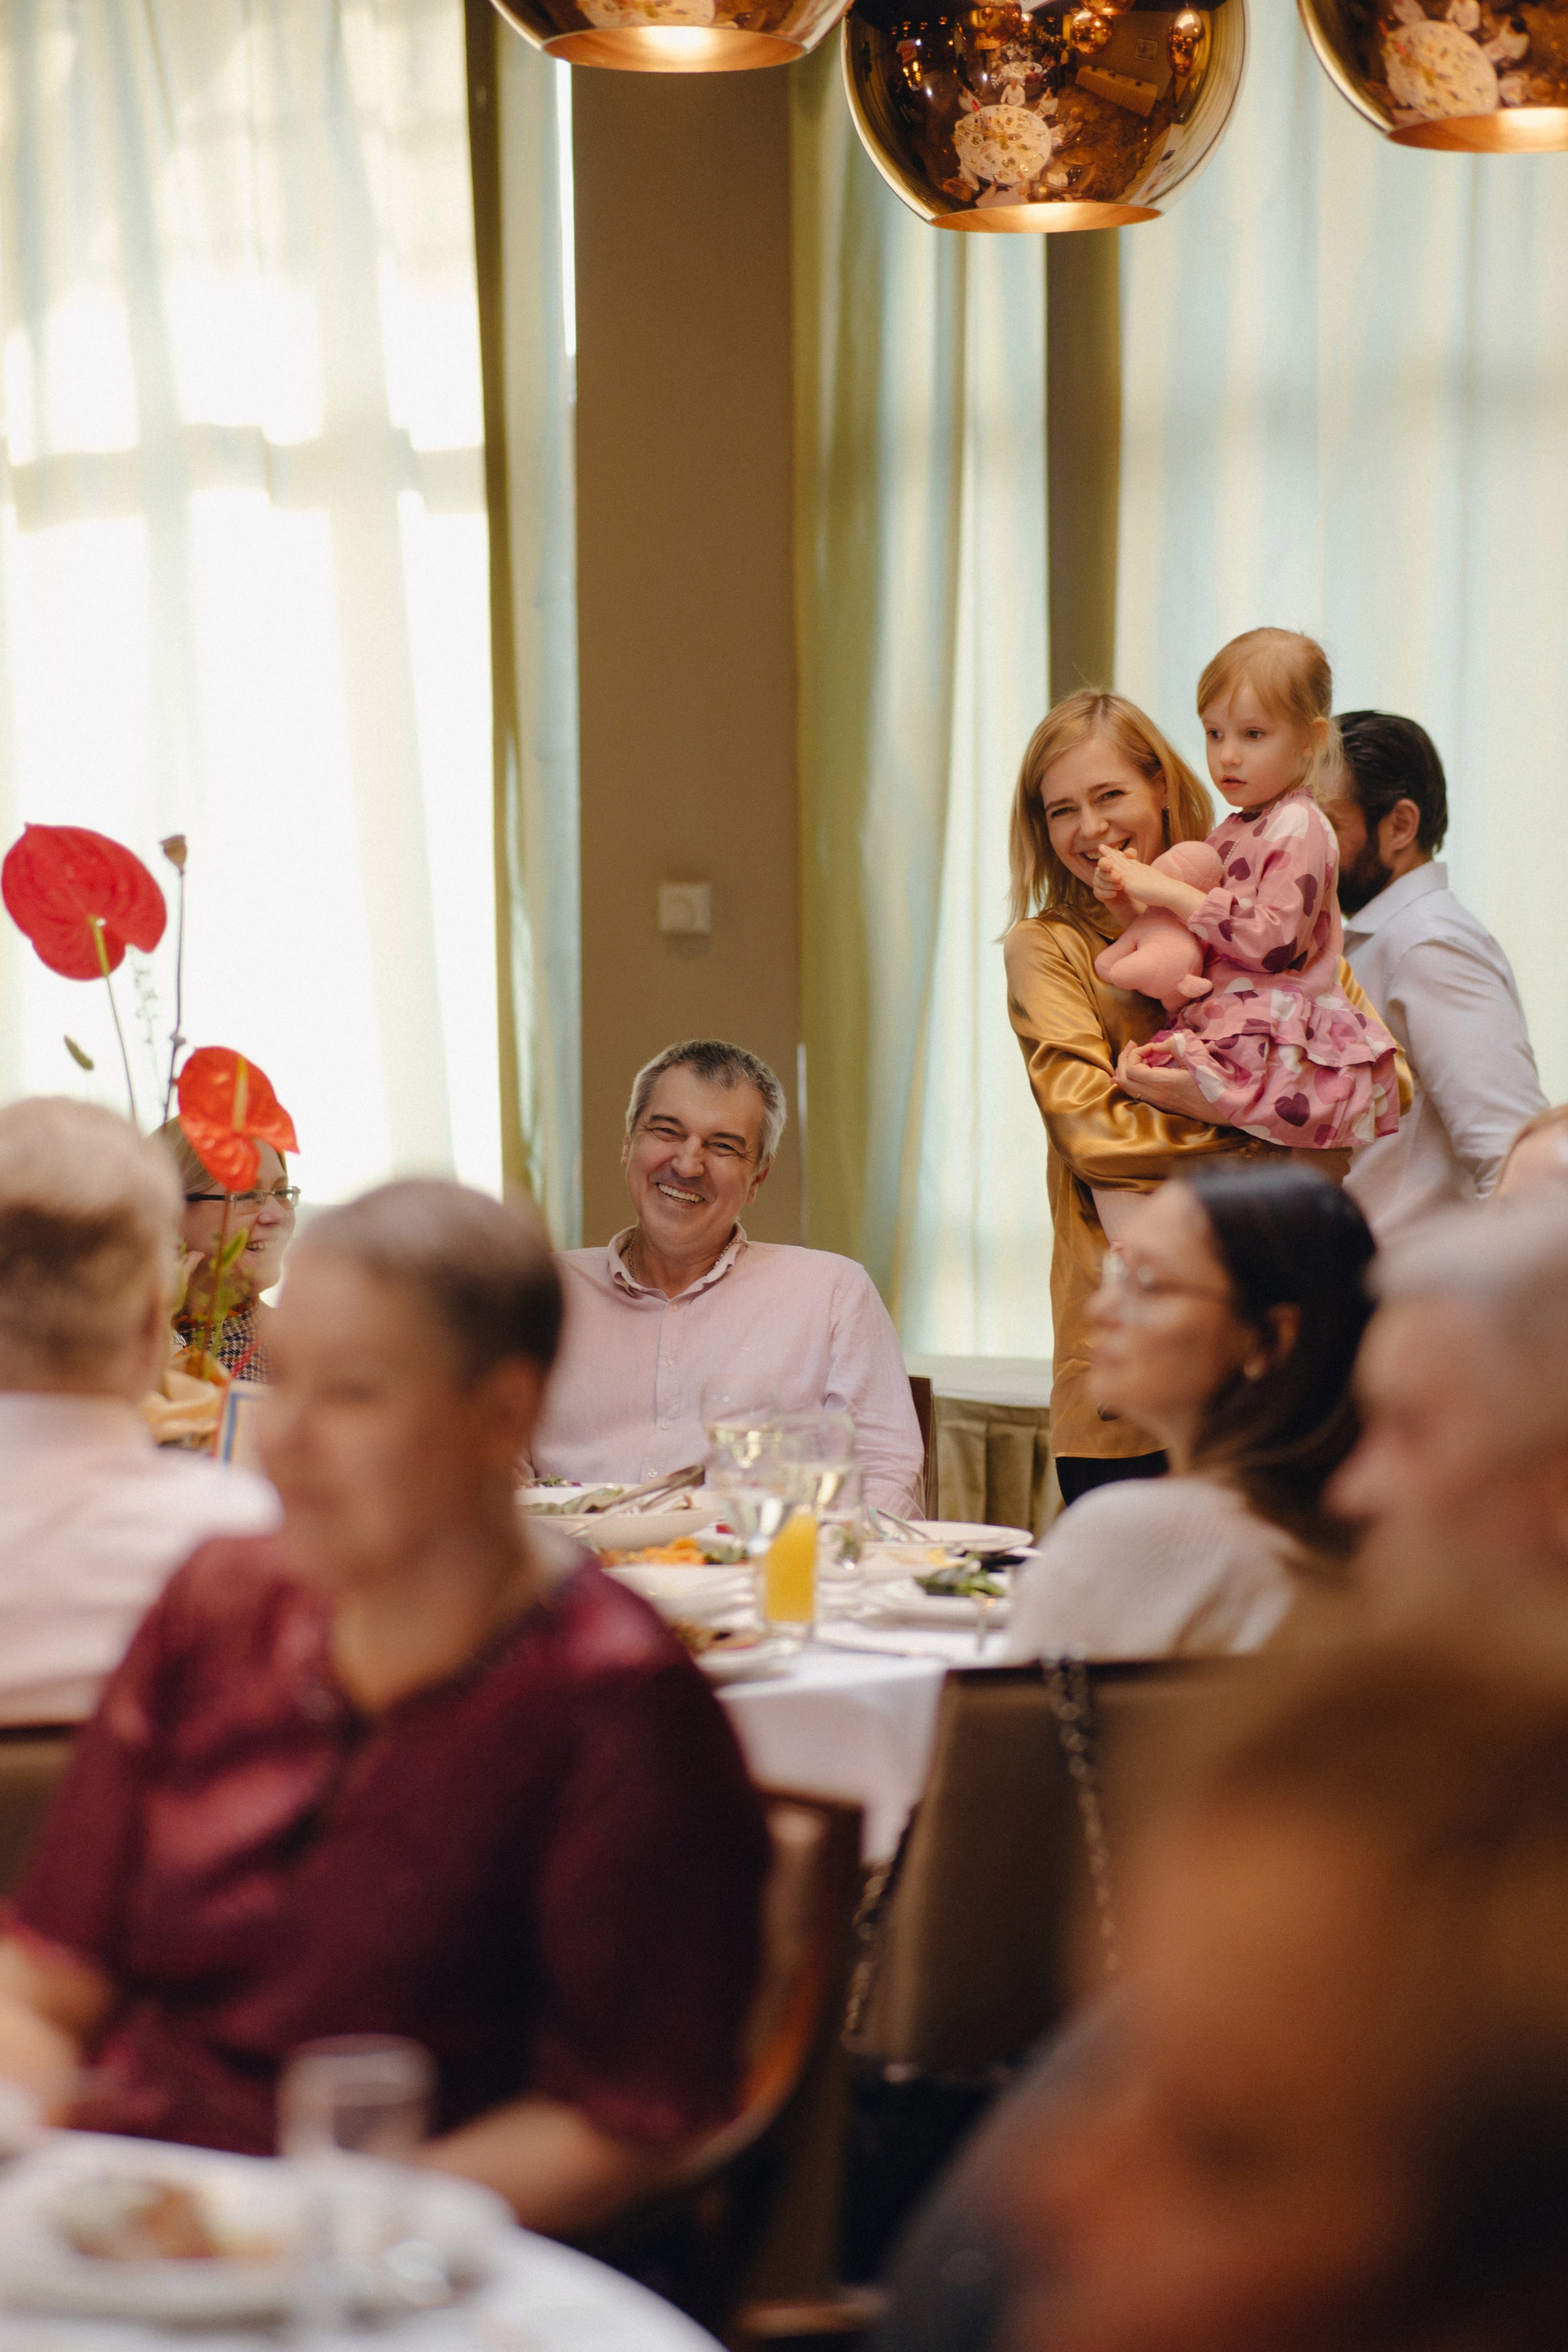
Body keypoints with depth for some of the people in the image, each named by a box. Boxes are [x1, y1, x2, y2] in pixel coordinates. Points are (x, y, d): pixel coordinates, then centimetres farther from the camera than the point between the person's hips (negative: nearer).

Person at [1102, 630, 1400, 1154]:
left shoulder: (1299, 827, -6)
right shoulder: (1230, 834, 20)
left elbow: (1276, 942, -16)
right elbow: (1203, 940, 20)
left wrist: (1173, 894, -13)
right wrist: (1140, 893, 4)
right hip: (1224, 1027, 8)